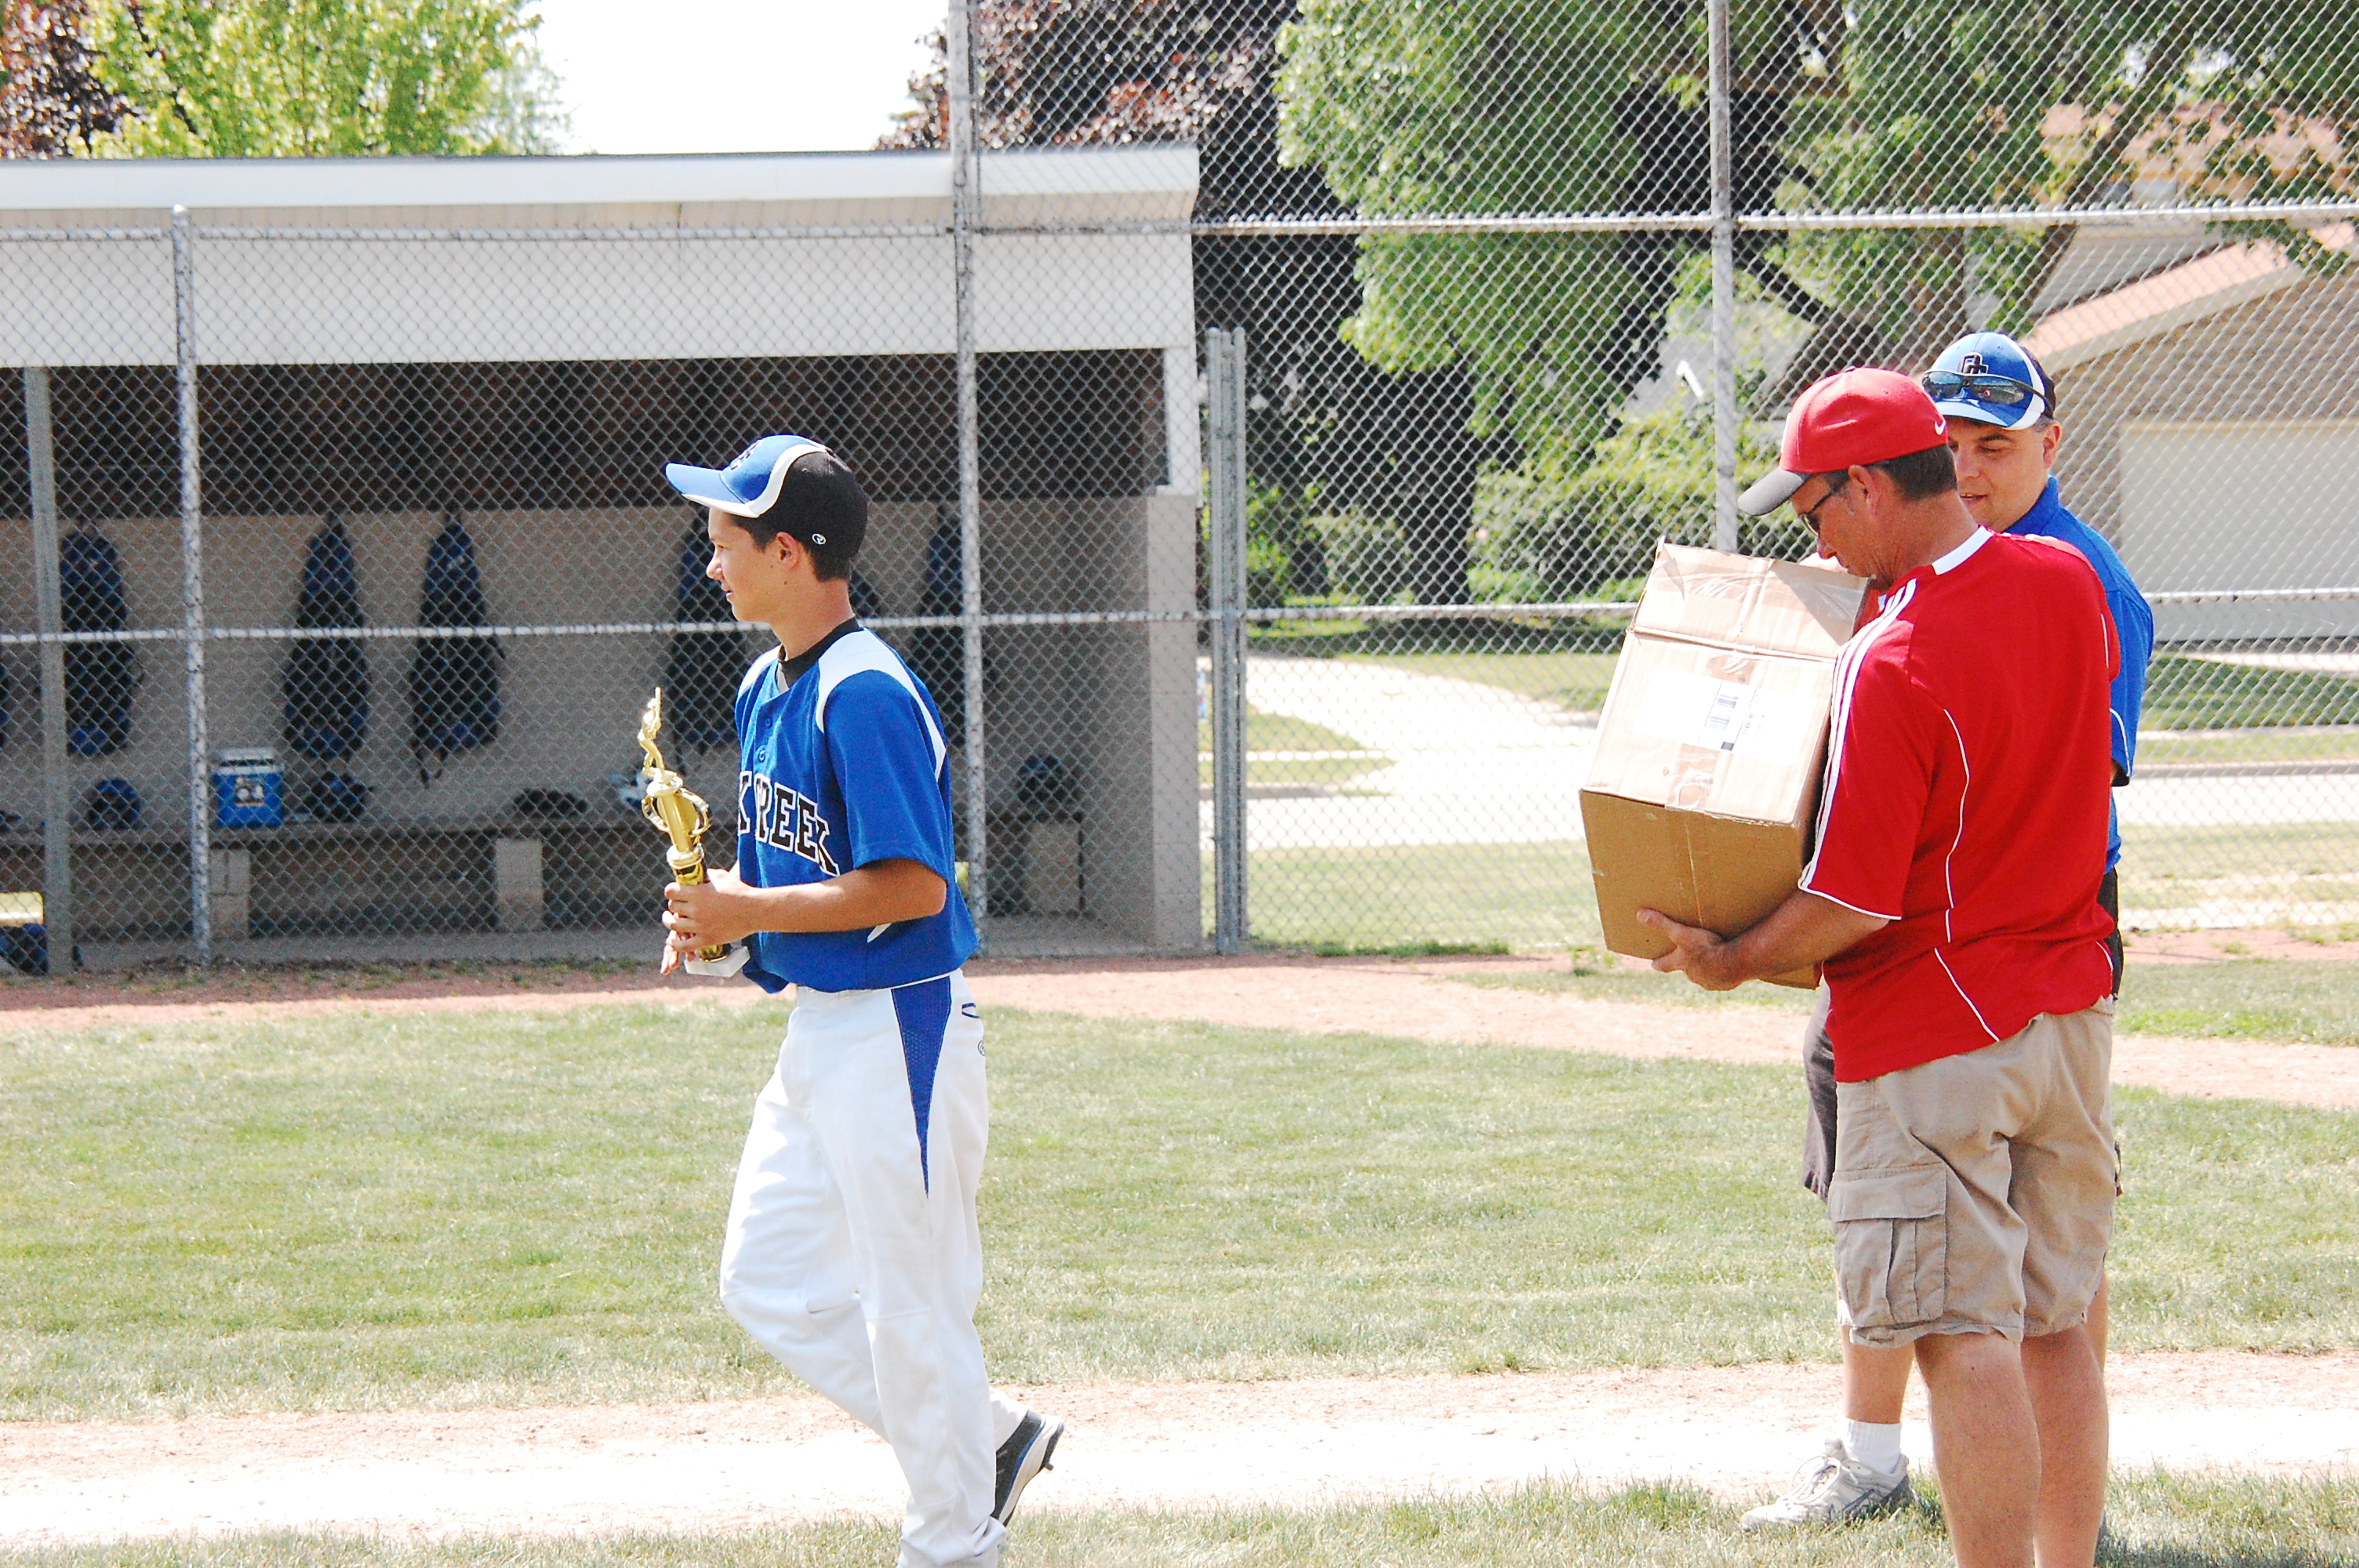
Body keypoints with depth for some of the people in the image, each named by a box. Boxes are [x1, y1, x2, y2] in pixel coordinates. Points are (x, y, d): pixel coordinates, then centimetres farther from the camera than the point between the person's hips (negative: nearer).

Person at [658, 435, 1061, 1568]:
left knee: (912, 1304, -1)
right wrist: (713, 917, 1)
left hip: (898, 1032, -10)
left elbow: (911, 885, -24)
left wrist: (753, 913, -20)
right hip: (819, 1033, 10)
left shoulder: (865, 696, -19)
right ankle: (989, 1436, 23)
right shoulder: (768, 687, 11)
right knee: (769, 1285, 13)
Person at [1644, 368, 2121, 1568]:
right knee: (2054, 1327, 13)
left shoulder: (1891, 664, -22)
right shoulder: (2069, 585, 1)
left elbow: (1851, 903, -21)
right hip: (2072, 1013, 8)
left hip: (1932, 1035, -8)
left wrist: (1732, 962, -6)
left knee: (1963, 1336, -6)